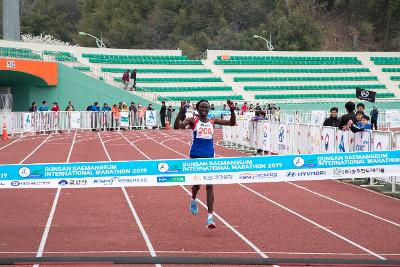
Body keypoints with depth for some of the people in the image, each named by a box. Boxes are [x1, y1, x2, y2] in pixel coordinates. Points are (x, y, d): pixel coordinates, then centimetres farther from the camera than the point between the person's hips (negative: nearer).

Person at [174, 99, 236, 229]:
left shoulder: (212, 121, 7)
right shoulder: (193, 120, -2)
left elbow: (232, 123, 8)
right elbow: (176, 126, -17)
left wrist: (232, 110, -8)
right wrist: (181, 111, -28)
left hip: (209, 157, 2)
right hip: (196, 156, -2)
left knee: (209, 186, -5)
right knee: (196, 183, 5)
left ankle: (210, 217, -7)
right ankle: (193, 200, 43)